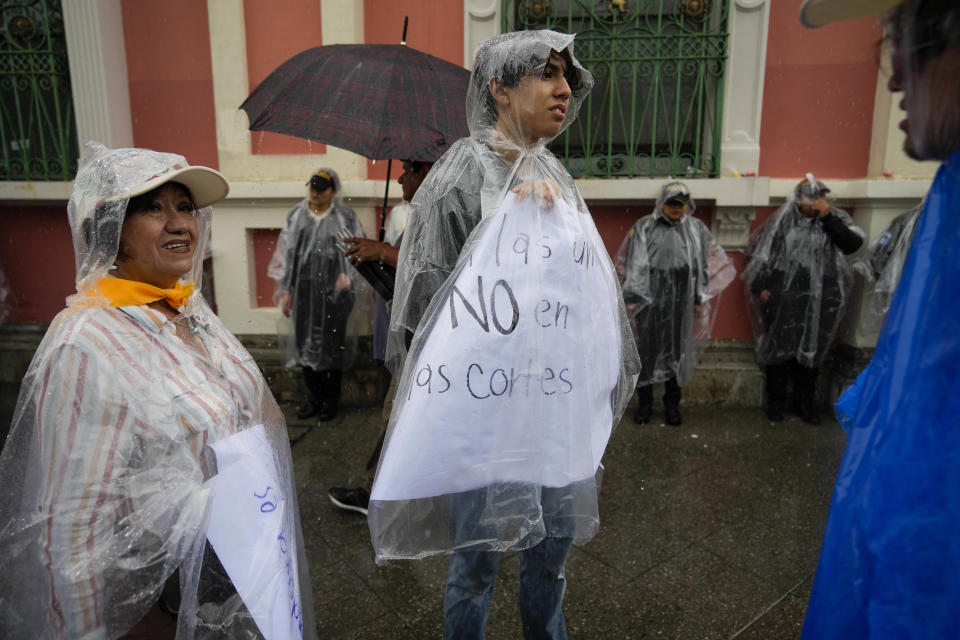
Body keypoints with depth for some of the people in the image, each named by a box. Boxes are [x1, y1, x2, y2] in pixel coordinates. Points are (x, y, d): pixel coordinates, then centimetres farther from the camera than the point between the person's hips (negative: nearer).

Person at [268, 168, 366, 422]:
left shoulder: (345, 217, -2)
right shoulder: (297, 215, 8)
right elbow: (287, 253, 9)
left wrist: (347, 276, -21)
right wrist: (285, 290, 7)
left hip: (333, 291, -3)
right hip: (304, 291, 4)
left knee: (331, 344, 5)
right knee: (306, 342, 10)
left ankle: (331, 400, 19)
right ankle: (313, 397, 25)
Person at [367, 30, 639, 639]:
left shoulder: (557, 178, 11)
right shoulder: (461, 176, -8)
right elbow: (431, 293, -9)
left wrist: (601, 383, 17)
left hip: (562, 407, 6)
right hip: (488, 406, -6)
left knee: (554, 549, 19)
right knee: (478, 555, 9)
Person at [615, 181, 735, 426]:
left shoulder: (697, 229, 7)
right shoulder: (643, 228, 1)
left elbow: (706, 265, 10)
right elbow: (629, 265, 2)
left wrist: (700, 300, 5)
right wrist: (631, 298, -2)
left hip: (681, 305, 2)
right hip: (648, 303, -1)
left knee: (677, 352, 9)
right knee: (646, 352, 4)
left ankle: (672, 405, 23)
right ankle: (644, 403, 18)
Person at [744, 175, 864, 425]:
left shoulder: (836, 219, 2)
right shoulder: (782, 221, -2)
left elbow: (853, 244, -14)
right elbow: (764, 255, 1)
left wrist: (828, 217, -17)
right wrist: (762, 287, -3)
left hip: (818, 301, 1)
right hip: (783, 298, -1)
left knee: (811, 350, 11)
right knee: (779, 347, 7)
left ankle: (805, 403, 26)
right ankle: (775, 401, 22)